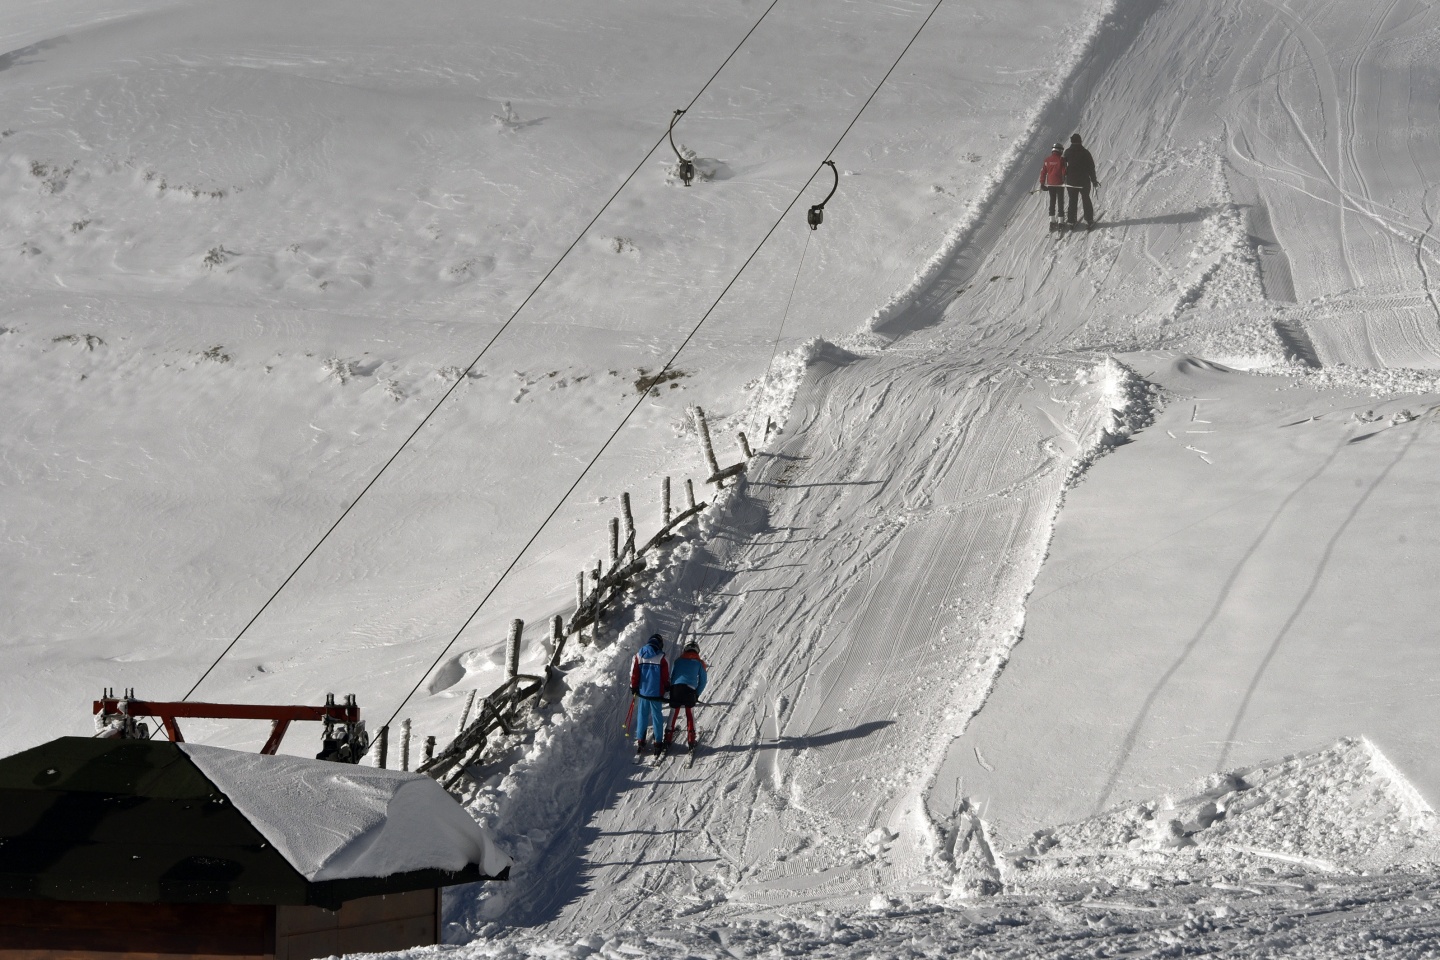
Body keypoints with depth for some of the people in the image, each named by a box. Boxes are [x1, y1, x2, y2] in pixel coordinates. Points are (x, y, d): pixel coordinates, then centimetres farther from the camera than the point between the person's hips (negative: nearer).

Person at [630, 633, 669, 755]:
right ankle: (658, 742, 7)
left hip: (642, 691, 3)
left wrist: (633, 687, 13)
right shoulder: (661, 658, -10)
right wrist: (667, 688, 12)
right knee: (657, 716, 5)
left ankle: (640, 741, 12)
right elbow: (666, 676, -4)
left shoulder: (639, 656, -1)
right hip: (656, 692, -3)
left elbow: (634, 673, 1)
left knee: (642, 715, 12)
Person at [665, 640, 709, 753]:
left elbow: (671, 676, 19)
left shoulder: (679, 660, 19)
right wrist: (697, 695, 21)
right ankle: (690, 739, 9)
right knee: (689, 713, 14)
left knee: (674, 712, 14)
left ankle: (668, 737, 16)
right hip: (689, 689, -1)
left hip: (675, 688, 1)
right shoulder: (699, 662, 15)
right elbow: (703, 681, 13)